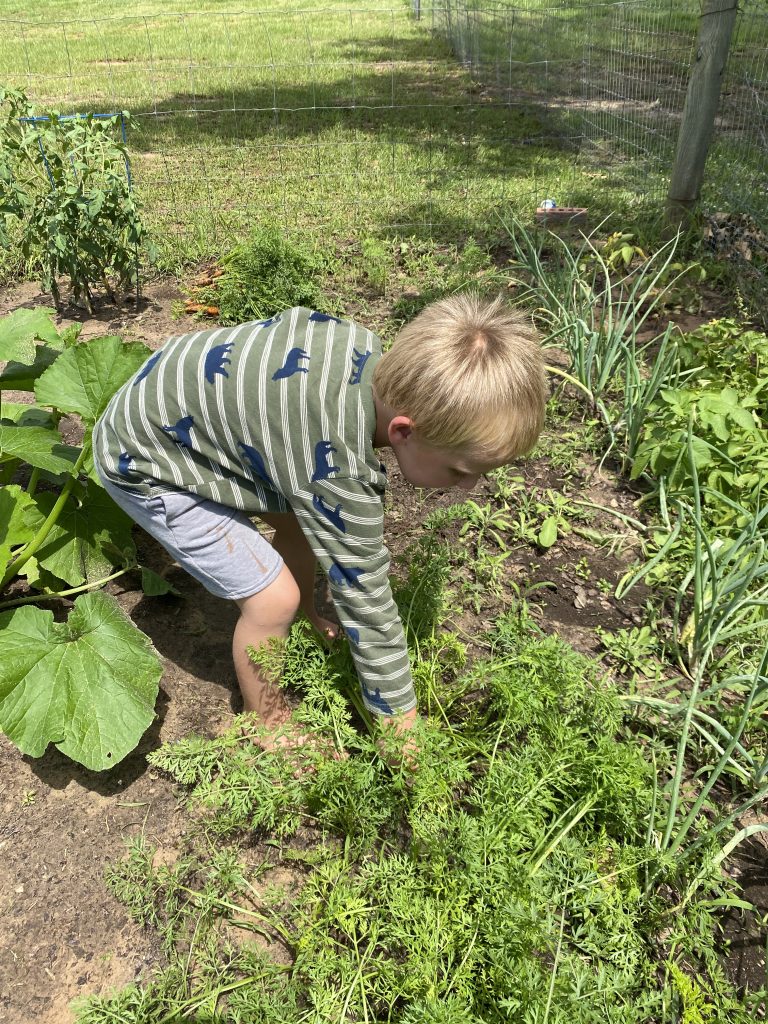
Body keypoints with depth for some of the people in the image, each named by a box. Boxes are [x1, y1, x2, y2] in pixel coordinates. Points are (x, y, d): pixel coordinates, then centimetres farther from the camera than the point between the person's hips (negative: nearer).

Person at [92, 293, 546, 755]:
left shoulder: (375, 353, -15)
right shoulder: (336, 473, -37)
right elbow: (367, 603, -26)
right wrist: (402, 726, -10)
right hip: (143, 463, -8)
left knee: (304, 517, 12)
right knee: (274, 596, -11)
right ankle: (270, 727, 16)